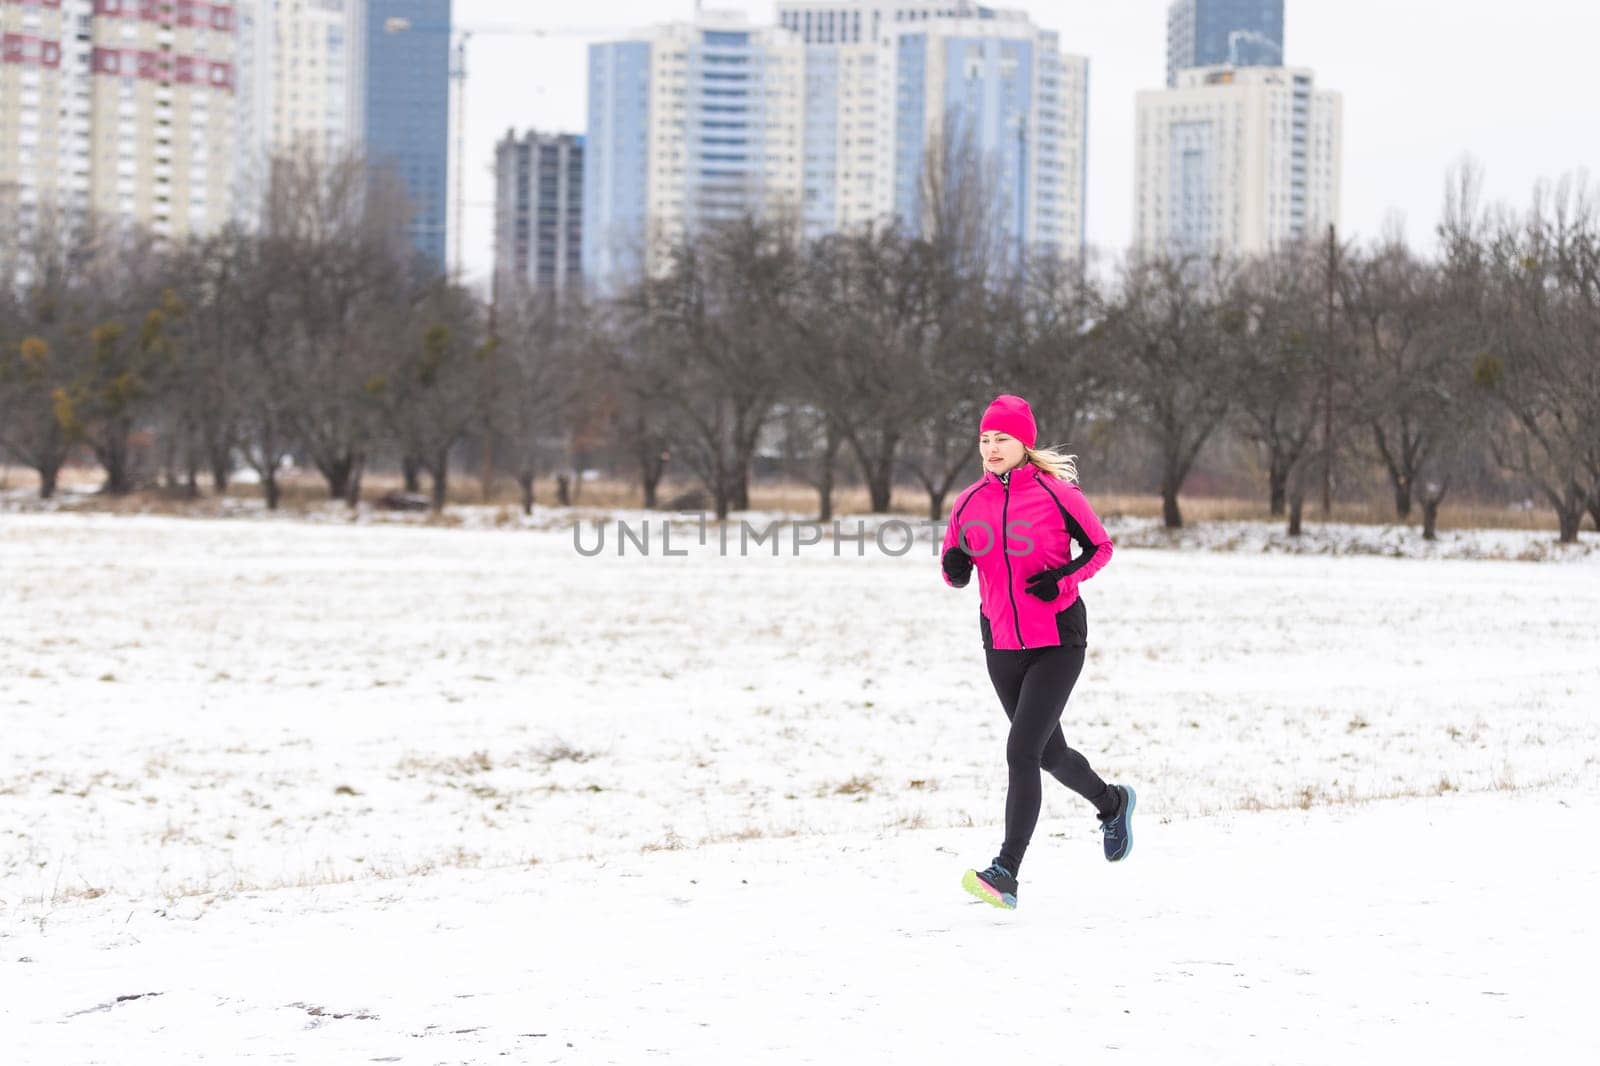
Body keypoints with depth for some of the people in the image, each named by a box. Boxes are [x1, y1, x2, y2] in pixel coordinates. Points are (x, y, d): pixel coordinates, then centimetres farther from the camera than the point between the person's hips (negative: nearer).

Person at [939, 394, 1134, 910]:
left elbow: (1100, 546, 0)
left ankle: (1006, 873, -16)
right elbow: (953, 568, 10)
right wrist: (955, 568, -14)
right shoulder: (968, 503, 1)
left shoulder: (1058, 494, -11)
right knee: (1050, 752, 18)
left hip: (1058, 641, -5)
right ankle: (1111, 803, 49)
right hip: (1001, 643, 5)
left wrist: (1063, 576, -17)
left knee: (1021, 751, -16)